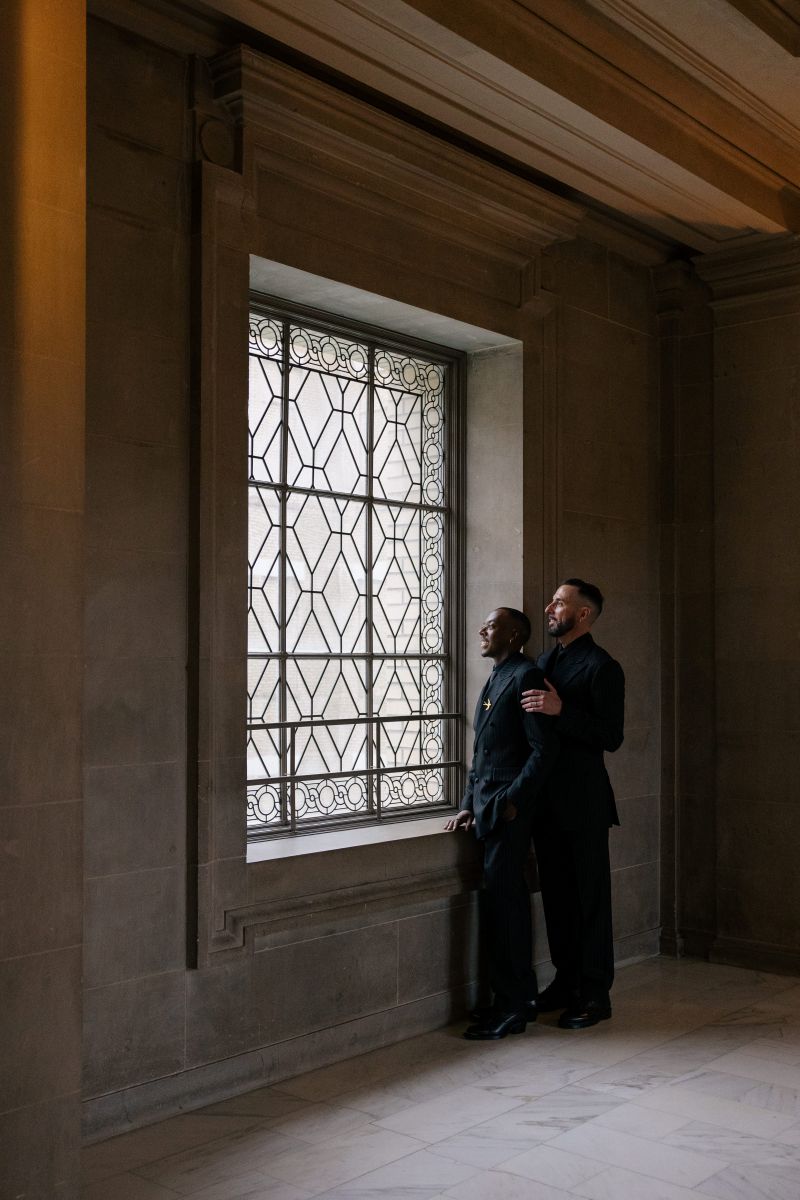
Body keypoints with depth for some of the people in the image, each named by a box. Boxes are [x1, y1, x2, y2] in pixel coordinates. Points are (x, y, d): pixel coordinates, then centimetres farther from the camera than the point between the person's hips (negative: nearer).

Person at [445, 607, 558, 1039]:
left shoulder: (526, 676, -9)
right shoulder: (494, 680, 19)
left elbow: (544, 749, -15)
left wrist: (512, 801, -16)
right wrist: (470, 805, 17)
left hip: (508, 809, -9)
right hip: (487, 808, 9)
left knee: (504, 903, -5)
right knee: (502, 903, 13)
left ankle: (512, 1008, 3)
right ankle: (510, 998, 21)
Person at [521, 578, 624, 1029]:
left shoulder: (602, 667, -9)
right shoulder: (544, 662, 14)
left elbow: (611, 737, -16)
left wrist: (561, 710, -25)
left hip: (583, 801, -7)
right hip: (547, 798, 7)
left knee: (590, 896, 1)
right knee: (557, 893, 13)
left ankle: (595, 994, 10)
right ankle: (567, 982, 24)